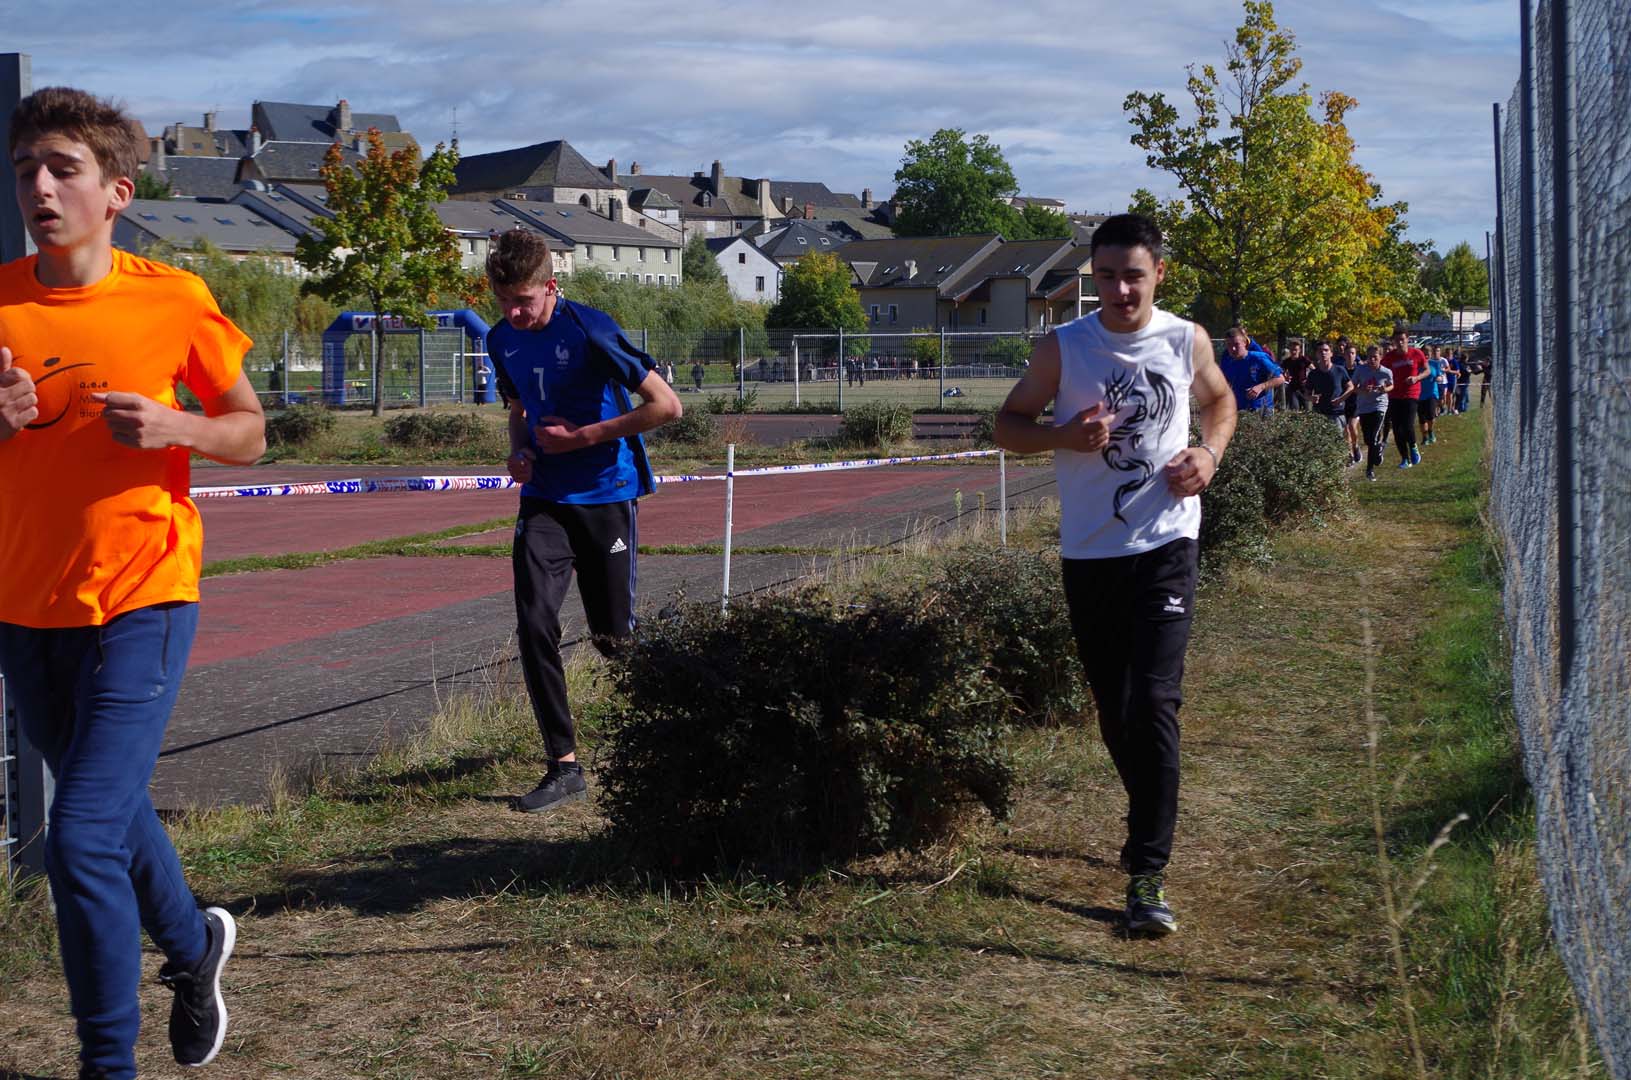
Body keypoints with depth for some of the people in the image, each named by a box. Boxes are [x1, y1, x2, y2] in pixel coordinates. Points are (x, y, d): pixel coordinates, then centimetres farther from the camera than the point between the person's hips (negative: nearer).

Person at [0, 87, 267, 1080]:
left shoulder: (171, 301, -6)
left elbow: (249, 432, 4)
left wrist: (173, 426, -16)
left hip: (141, 599, -4)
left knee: (82, 840, -13)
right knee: (117, 809, 22)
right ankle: (193, 945, 51)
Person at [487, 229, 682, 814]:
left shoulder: (589, 329, -16)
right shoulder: (503, 340, 5)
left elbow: (665, 404, -15)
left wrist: (582, 437, -14)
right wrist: (519, 449, 0)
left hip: (605, 496, -4)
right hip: (544, 498, 5)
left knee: (612, 636, 4)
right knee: (534, 625, -12)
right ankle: (564, 765, -6)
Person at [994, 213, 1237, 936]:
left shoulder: (1186, 341, 2)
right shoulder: (1063, 347, -2)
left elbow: (1219, 400, 21)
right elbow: (1008, 425, 5)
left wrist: (1210, 453, 1)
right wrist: (1064, 435, -15)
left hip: (1165, 545, -1)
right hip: (1088, 552, 1)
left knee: (1154, 702, -13)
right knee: (1114, 709, 10)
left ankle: (1147, 876, -12)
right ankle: (1150, 825, 36)